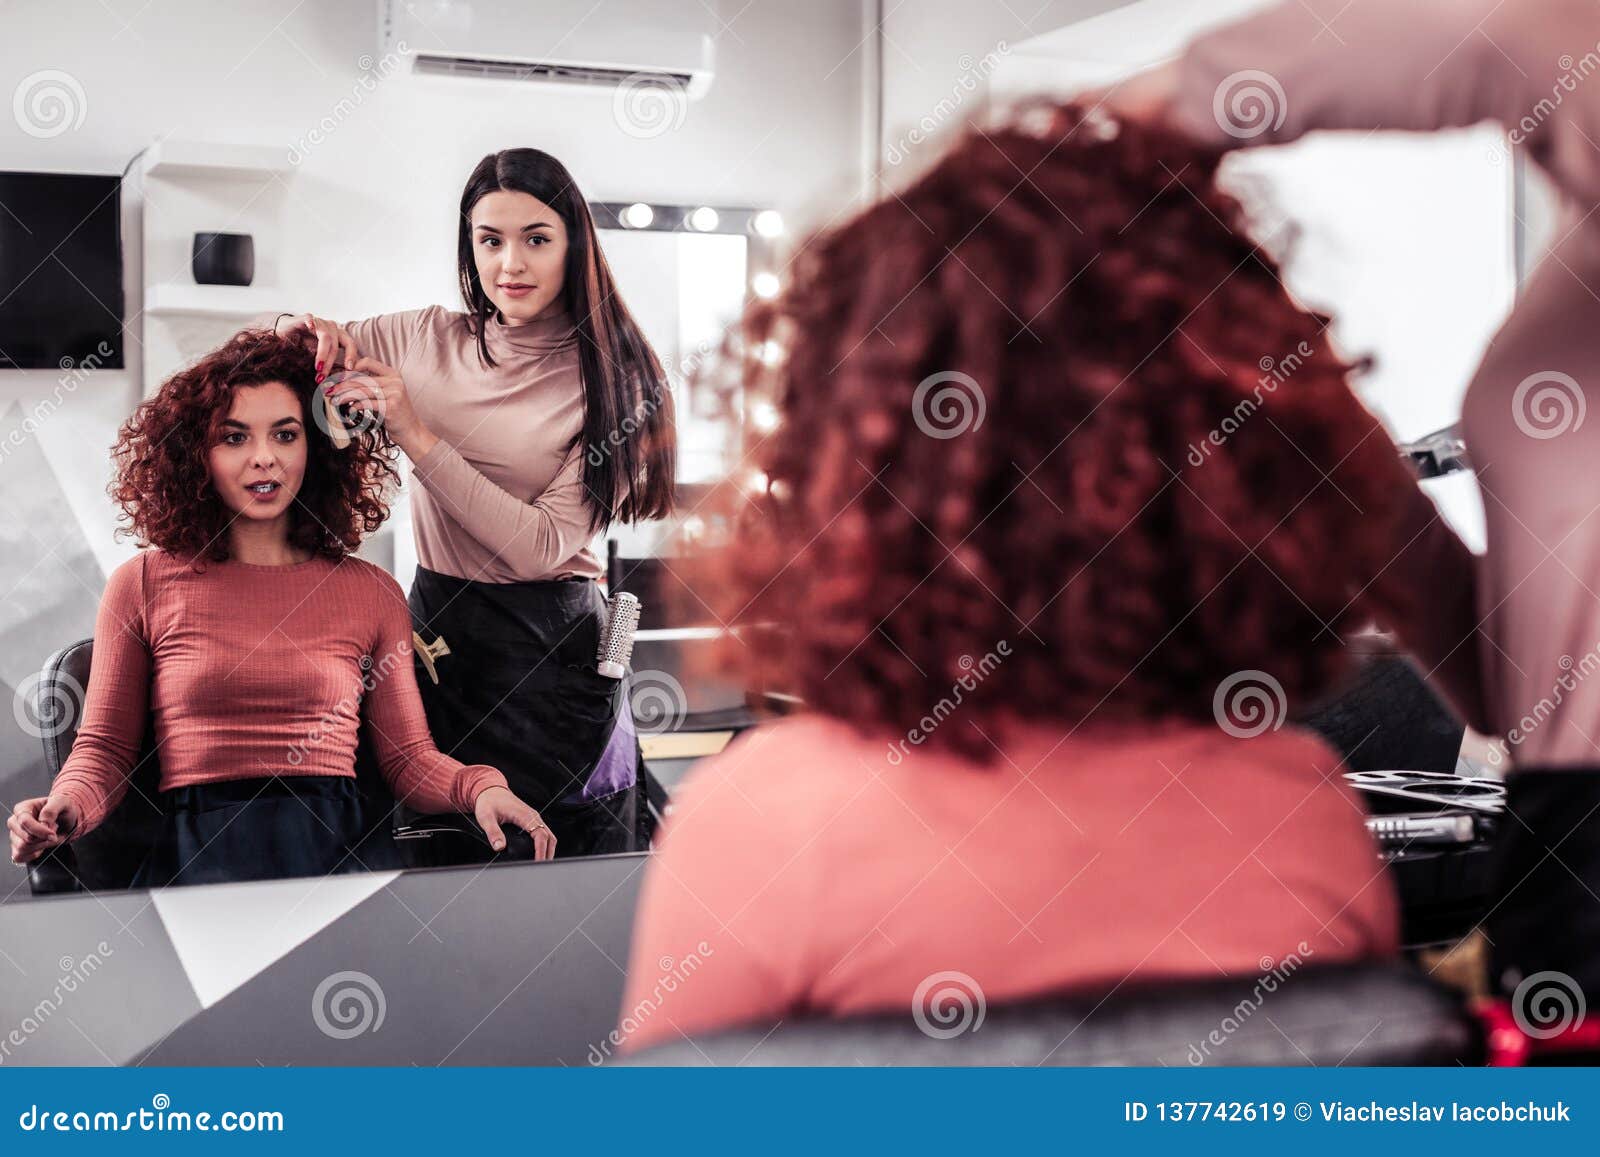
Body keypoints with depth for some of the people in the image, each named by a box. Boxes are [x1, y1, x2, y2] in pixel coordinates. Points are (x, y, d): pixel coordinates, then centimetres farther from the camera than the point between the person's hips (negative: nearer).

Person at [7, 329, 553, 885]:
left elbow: (409, 754, 13)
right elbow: (105, 746, 14)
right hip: (199, 849, -2)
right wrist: (68, 806, -9)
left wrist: (481, 787, -9)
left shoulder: (372, 592, 15)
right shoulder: (143, 584, 12)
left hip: (340, 842, 2)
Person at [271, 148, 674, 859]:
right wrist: (303, 334, -8)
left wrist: (415, 435, -18)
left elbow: (543, 546, -16)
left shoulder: (610, 375, -7)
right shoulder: (426, 338, 4)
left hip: (551, 650, -3)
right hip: (436, 633, 3)